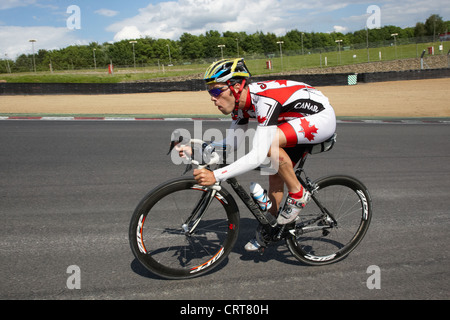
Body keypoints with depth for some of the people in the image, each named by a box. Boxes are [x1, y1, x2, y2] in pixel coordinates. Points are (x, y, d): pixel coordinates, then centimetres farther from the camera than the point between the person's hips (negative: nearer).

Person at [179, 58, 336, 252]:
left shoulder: (264, 100, -35)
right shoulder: (240, 103, -7)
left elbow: (258, 156, -42)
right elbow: (231, 144, 1)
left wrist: (216, 176, -45)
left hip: (322, 118, -9)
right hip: (300, 119, 9)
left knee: (270, 143, -31)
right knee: (275, 174, 5)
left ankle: (298, 194, -10)